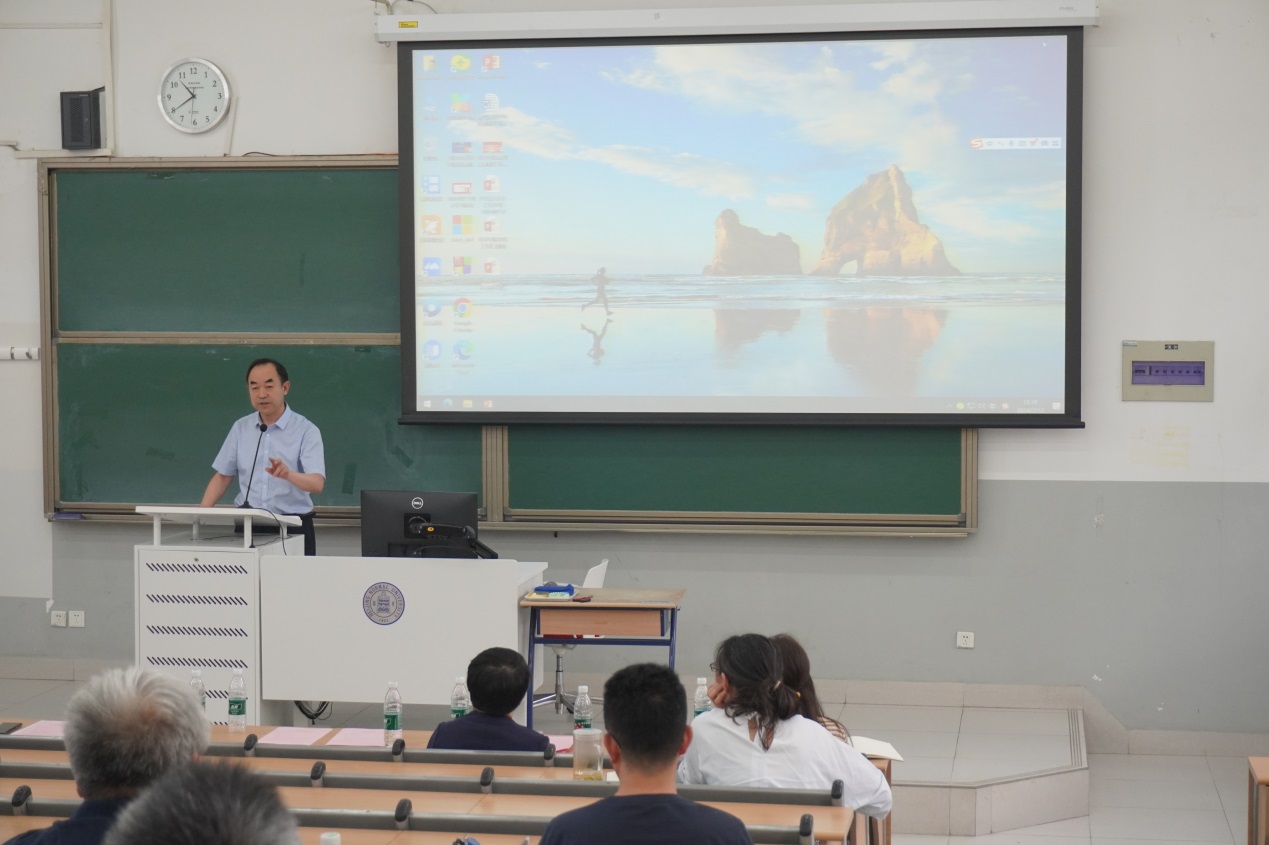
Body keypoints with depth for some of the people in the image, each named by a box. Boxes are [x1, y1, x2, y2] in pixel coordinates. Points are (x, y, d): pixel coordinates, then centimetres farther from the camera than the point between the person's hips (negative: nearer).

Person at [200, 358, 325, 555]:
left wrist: (288, 474, -38)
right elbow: (223, 476, 13)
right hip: (247, 526, 3)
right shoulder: (241, 428, 9)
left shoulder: (306, 431, -5)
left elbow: (317, 484, -17)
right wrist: (202, 511, -3)